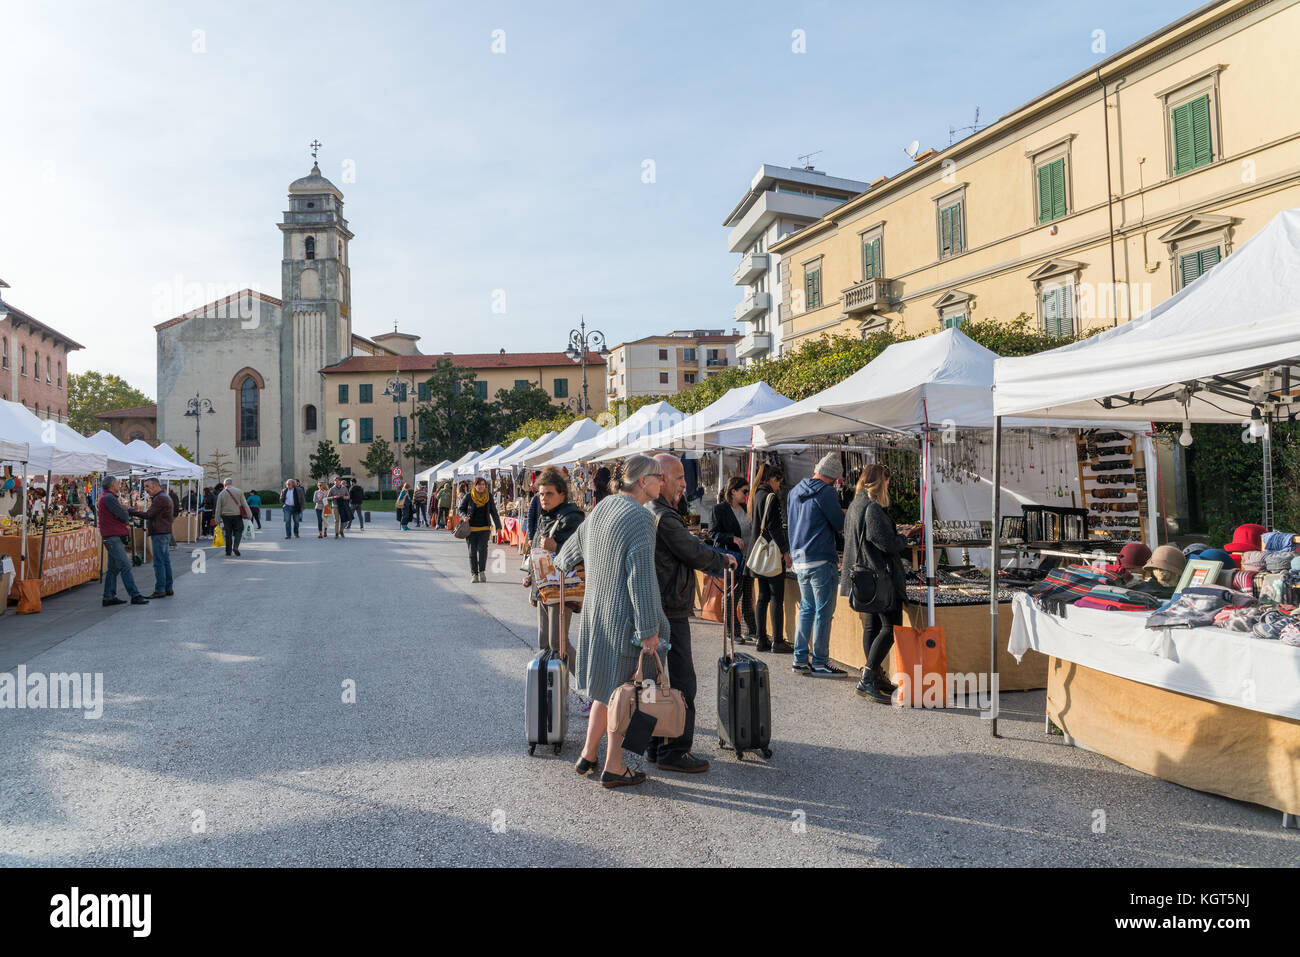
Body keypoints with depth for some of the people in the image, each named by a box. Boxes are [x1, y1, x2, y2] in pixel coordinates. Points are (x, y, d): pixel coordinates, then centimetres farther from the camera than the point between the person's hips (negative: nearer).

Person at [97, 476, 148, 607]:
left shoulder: (104, 497, 21)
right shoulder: (109, 497, -13)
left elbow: (121, 515, 18)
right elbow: (123, 515, -16)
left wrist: (126, 523, 1)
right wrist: (127, 521, 3)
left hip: (113, 537, 11)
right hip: (113, 537, -11)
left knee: (113, 568, 12)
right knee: (125, 566, -11)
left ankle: (109, 597, 15)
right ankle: (135, 596, -12)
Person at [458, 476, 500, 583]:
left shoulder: (489, 496, 3)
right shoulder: (468, 496, -2)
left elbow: (493, 512, 11)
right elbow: (460, 509, 8)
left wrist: (498, 526, 10)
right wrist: (464, 517, -12)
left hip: (485, 528, 0)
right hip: (471, 528, 0)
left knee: (482, 548, -17)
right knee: (472, 551, 2)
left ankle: (482, 571, -3)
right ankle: (474, 574, 13)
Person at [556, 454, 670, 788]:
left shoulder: (602, 508, 8)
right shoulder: (640, 517, -17)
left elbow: (571, 551, 21)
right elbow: (640, 577, -21)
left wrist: (558, 564, 44)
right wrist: (648, 630, -19)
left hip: (595, 611, 8)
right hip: (624, 617, -8)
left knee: (607, 687, 20)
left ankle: (588, 755, 30)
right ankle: (613, 768, 17)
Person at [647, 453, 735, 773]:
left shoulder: (645, 512, 14)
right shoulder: (663, 517, -19)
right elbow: (696, 553, -15)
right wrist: (724, 560, 3)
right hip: (669, 613, -10)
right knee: (680, 682, -2)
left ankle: (657, 746, 25)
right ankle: (674, 751, 5)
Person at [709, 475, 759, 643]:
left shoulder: (746, 508, 14)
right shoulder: (720, 509, -6)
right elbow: (713, 533, -10)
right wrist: (732, 538, -21)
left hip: (749, 559, 6)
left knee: (748, 596, 11)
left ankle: (751, 631, 19)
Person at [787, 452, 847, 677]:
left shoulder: (795, 491, 13)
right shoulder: (825, 492, -12)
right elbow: (840, 525, -9)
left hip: (799, 558, 8)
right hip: (820, 560, -8)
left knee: (806, 608, 16)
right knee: (823, 612, 0)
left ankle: (800, 659, 18)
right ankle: (820, 663, 3)